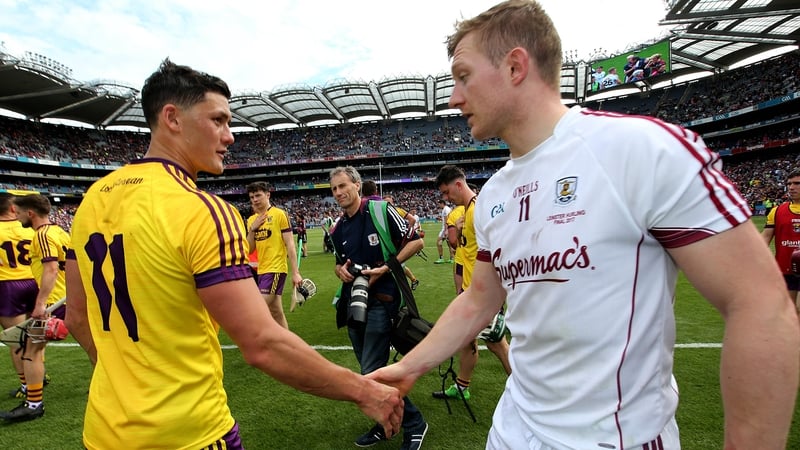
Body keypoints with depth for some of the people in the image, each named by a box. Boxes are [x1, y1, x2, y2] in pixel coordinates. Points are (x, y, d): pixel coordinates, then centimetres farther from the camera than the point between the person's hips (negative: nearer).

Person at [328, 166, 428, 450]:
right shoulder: (338, 229, 9)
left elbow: (416, 241, -10)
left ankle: (414, 424, 16)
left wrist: (385, 268, -18)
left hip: (379, 301, -7)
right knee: (368, 370, 16)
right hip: (354, 302, 7)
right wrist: (341, 270, -1)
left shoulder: (381, 211, -10)